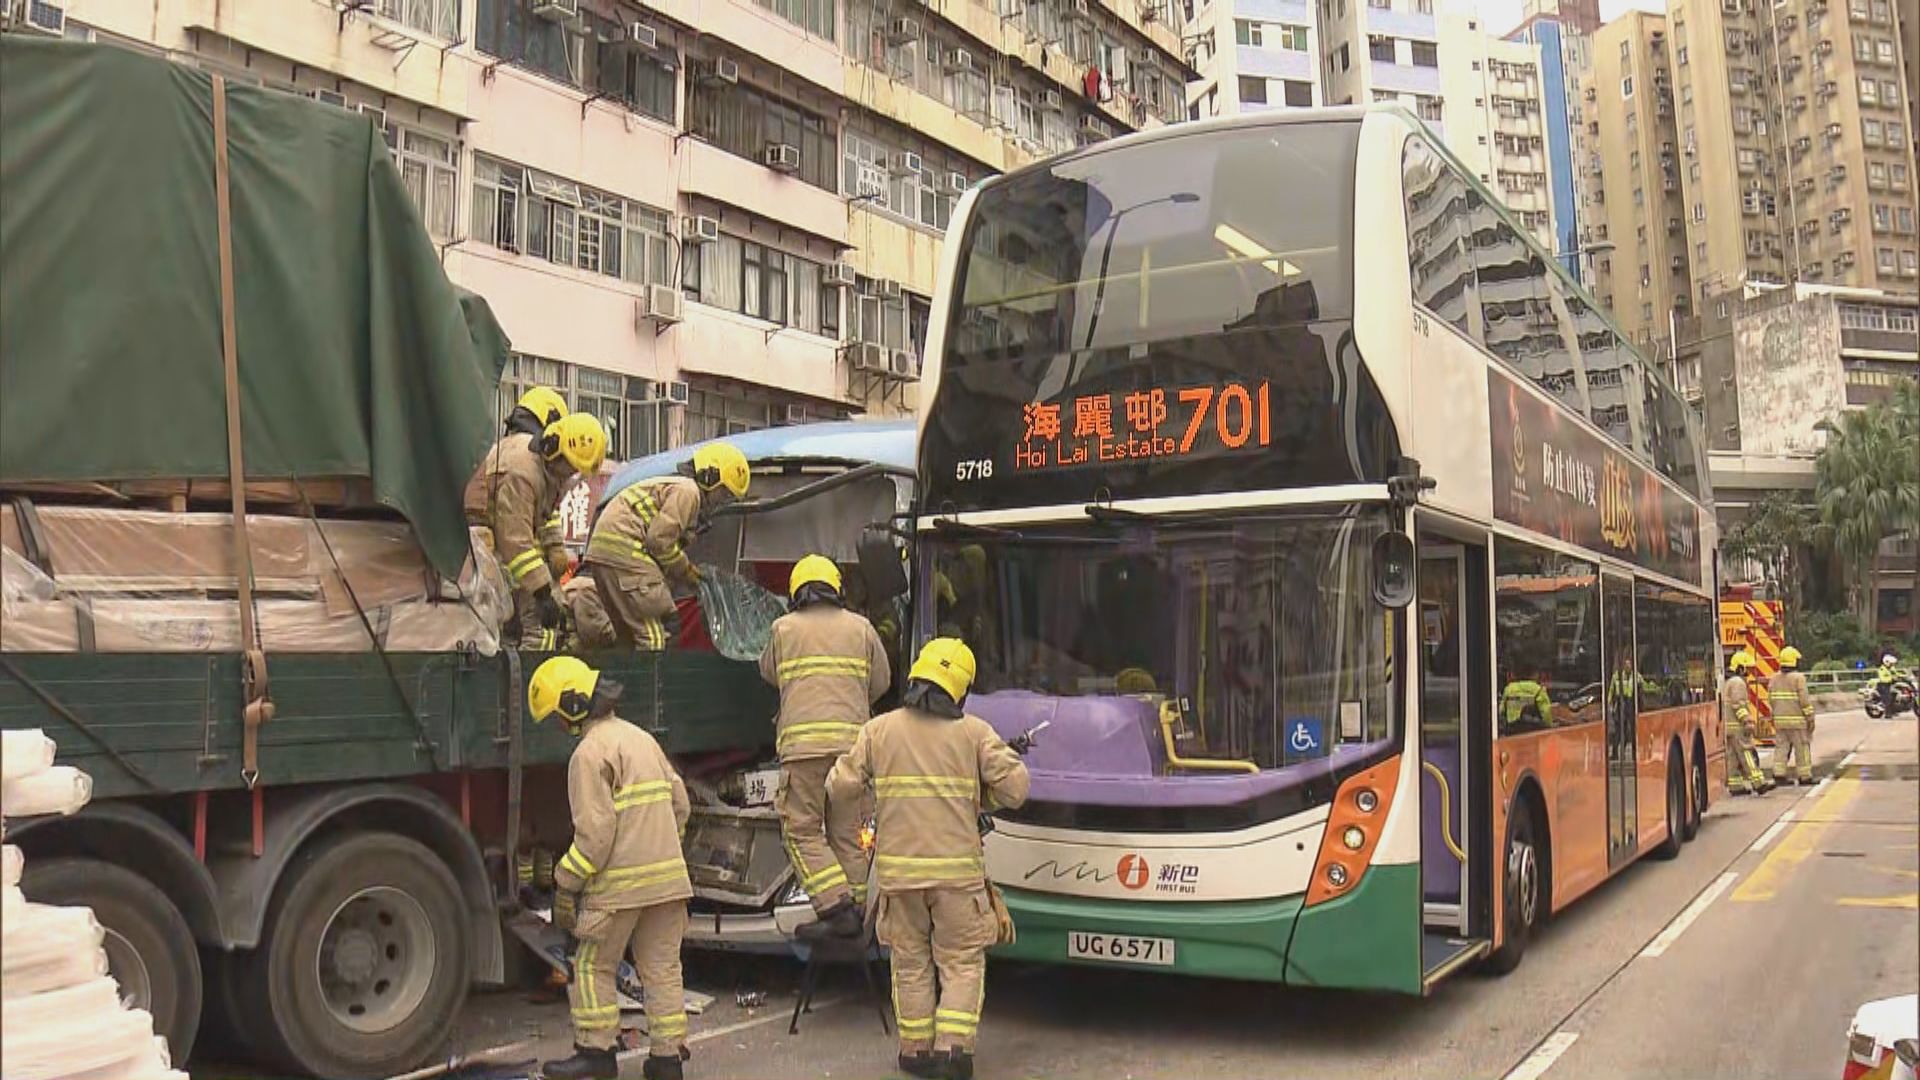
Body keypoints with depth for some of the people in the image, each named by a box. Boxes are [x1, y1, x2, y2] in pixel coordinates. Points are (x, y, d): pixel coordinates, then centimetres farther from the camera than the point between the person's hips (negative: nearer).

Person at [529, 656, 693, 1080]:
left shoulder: (590, 753, -12)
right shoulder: (642, 738, 14)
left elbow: (594, 831, -17)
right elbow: (679, 802, 16)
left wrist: (566, 886, -9)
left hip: (619, 882, -7)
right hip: (668, 876, 7)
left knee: (594, 966, 9)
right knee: (662, 967, 11)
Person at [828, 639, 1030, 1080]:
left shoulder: (878, 730, 0)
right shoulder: (975, 732, -2)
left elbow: (841, 787, 2)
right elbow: (1014, 788, -3)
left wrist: (839, 770, 23)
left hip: (898, 867, 2)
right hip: (957, 867, -1)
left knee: (911, 962, 15)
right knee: (962, 962, 10)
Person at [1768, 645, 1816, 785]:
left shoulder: (1774, 680, 7)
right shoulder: (1798, 678, -11)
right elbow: (1805, 700, -12)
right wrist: (1810, 718, -6)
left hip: (1780, 720, 5)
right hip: (1797, 721, -5)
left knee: (1781, 747, 9)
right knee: (1802, 748, 3)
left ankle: (1779, 775, 5)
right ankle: (1804, 776, 7)